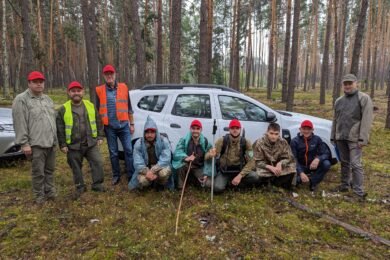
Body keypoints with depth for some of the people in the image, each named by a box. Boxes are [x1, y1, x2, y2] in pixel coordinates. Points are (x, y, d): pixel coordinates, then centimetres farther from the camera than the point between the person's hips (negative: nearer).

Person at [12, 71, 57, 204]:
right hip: (36, 144, -6)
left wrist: (55, 138, 16)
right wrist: (24, 143, -15)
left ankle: (50, 192, 27)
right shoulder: (21, 100, -7)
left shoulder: (47, 99, 16)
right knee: (38, 172, 2)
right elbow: (20, 124, -11)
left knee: (50, 170, 14)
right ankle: (39, 196, 16)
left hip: (51, 142, 7)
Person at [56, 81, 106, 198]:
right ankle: (80, 187, 27)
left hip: (91, 143, 1)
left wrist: (100, 137, 5)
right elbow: (60, 129, -2)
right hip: (73, 145, -1)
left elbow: (98, 122, 9)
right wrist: (62, 144, -5)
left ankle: (97, 184, 10)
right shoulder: (63, 109, -3)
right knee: (76, 167, 11)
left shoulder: (90, 105, 5)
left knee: (98, 162, -4)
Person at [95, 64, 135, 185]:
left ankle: (131, 175, 8)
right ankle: (116, 175, 22)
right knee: (113, 152, 9)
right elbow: (98, 109, 8)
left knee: (129, 150, -1)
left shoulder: (123, 87, 4)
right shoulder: (99, 90, 2)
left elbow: (129, 107, 8)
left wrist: (132, 124, 7)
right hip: (109, 127, 0)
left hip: (123, 125, 0)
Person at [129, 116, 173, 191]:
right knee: (142, 180, -31)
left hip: (160, 167, 0)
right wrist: (147, 172, -33)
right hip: (146, 169, 1)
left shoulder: (164, 141, -14)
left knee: (164, 172, -35)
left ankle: (160, 184, 1)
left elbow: (165, 159, -23)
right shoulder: (139, 143, -10)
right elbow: (138, 163, -14)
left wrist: (153, 170, -35)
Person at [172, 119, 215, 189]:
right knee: (181, 164, -37)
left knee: (208, 184, -17)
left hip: (199, 168, 3)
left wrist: (206, 174, -15)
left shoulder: (205, 142, -4)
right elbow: (176, 153, -22)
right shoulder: (184, 140, -10)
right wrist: (185, 158, -43)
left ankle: (190, 179, 13)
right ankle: (181, 186, -12)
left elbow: (208, 160, -4)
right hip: (186, 165, -3)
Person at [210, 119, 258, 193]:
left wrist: (240, 176, -21)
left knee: (255, 177, -25)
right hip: (224, 171, -1)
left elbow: (250, 162, -10)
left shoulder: (246, 142, -9)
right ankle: (226, 181, 7)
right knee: (218, 188, -27)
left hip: (239, 170, 2)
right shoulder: (222, 141, -11)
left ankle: (232, 183, -2)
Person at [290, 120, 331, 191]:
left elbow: (326, 153, -11)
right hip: (300, 167, -3)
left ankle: (313, 181, -10)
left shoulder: (317, 139, -6)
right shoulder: (295, 141, -13)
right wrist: (301, 173, -32)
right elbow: (293, 159, -17)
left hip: (313, 165, 3)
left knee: (326, 164, -26)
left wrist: (318, 159, -35)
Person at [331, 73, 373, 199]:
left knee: (355, 164, -8)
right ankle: (345, 185, 28)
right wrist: (333, 136, 15)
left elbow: (367, 120, -12)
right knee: (344, 162, 15)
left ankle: (358, 191, 0)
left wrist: (362, 139, -17)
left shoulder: (364, 98, -6)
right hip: (341, 137, 6)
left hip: (354, 138, -6)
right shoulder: (339, 101, 12)